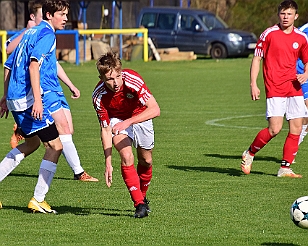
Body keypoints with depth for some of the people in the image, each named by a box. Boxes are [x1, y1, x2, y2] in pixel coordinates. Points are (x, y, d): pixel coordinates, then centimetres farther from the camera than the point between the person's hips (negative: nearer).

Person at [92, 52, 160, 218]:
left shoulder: (133, 80, -36)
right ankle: (139, 204, -17)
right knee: (126, 157, -22)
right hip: (116, 120, -1)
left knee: (145, 161, 8)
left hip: (140, 116, 1)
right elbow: (105, 129, -22)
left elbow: (155, 109, -39)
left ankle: (142, 196, 36)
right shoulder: (99, 96, -31)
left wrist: (128, 122, -49)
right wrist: (108, 163, -26)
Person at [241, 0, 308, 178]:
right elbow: (257, 58, 2)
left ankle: (285, 168, 7)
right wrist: (253, 84, -6)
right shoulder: (269, 34, -2)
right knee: (274, 129, -14)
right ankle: (249, 154, 9)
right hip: (275, 88, -4)